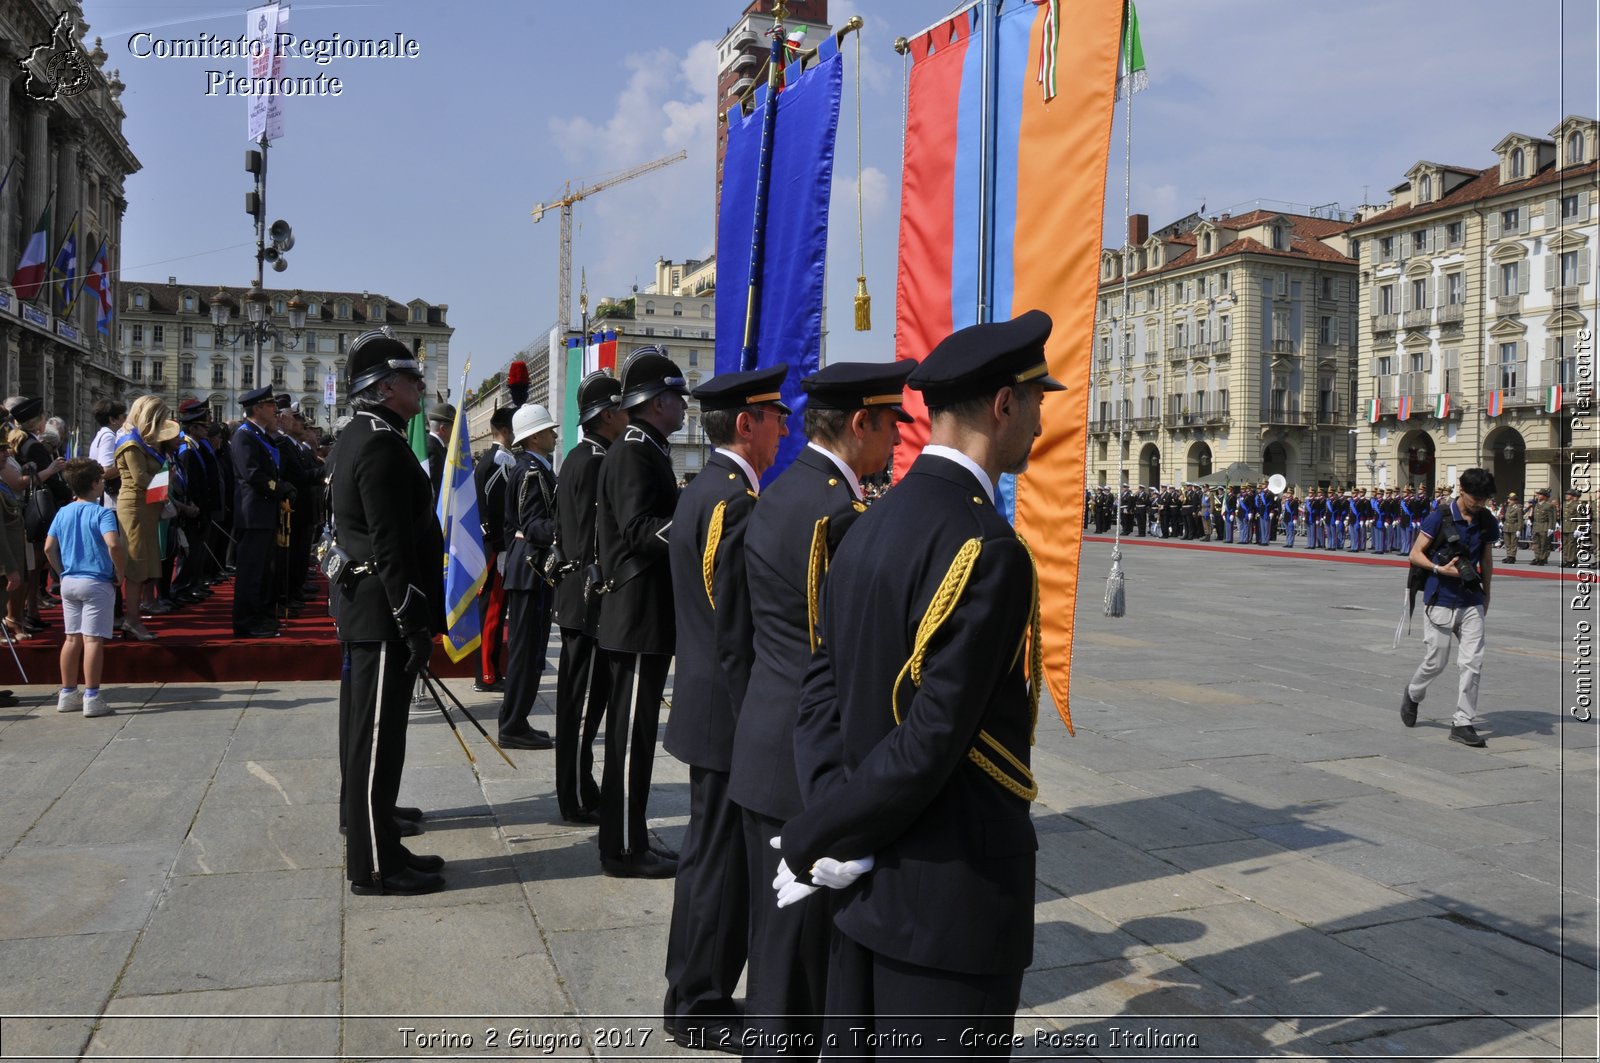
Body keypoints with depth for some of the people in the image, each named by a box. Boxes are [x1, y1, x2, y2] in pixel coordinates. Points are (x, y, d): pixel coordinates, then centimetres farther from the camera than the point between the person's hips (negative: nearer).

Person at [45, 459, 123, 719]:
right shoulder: (102, 513, -11)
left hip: (68, 582, 6)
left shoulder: (63, 513, 8)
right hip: (97, 583, -6)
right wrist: (119, 573, -13)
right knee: (93, 639, -4)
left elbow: (49, 547, 6)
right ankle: (92, 697, -3)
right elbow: (113, 544, -26)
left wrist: (62, 572, 15)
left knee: (72, 638, 13)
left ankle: (68, 694, 20)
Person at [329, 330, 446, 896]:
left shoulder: (356, 438, 15)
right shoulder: (382, 446, -18)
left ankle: (371, 843, 27)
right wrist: (415, 624, -20)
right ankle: (373, 865, 6)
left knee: (365, 733, 16)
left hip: (361, 609, 11)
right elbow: (392, 546, -23)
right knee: (376, 739, -3)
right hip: (384, 613, -11)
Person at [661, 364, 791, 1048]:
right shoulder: (736, 500, -19)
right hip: (728, 712, -10)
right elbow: (736, 632, -22)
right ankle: (698, 1009, 17)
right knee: (719, 858, 3)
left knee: (716, 854, 19)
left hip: (705, 702, 10)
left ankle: (698, 989, 33)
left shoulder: (702, 492, 12)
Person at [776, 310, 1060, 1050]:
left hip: (868, 886, 8)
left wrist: (821, 837, -6)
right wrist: (813, 844, -11)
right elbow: (929, 744, -23)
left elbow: (822, 693, 4)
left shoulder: (870, 526, 5)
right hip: (951, 900, -8)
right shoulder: (986, 547, -21)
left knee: (858, 1042, 21)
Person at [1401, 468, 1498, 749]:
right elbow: (1415, 554, -6)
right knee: (1436, 661, 2)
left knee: (1473, 662, -3)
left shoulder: (1488, 522, 5)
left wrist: (1486, 595, 20)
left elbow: (1486, 560, 17)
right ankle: (1413, 694, 33)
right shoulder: (1439, 517, -9)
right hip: (1441, 601, -4)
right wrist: (1440, 569, -21)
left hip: (1472, 602, 4)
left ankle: (1463, 723, 4)